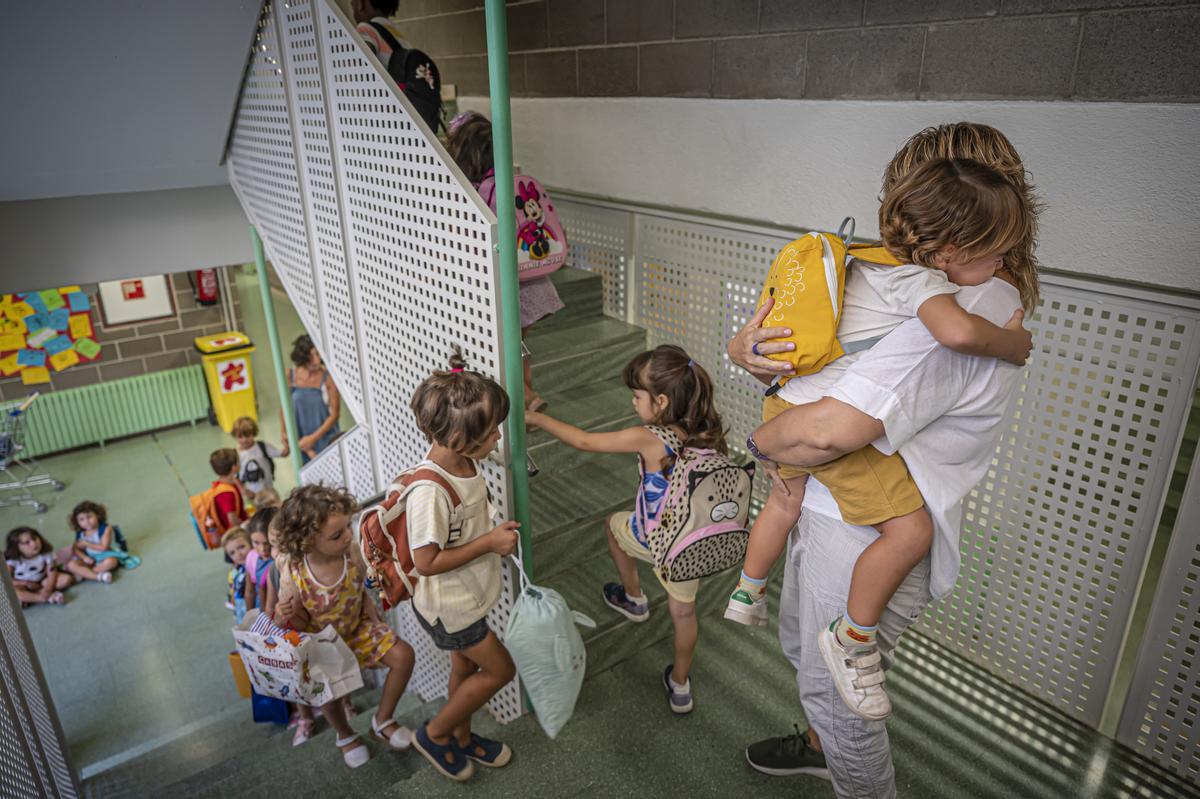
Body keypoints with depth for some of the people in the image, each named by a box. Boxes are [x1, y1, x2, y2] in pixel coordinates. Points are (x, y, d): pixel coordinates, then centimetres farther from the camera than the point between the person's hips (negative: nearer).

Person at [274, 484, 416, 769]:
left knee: (403, 655, -12)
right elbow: (301, 624, -16)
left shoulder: (351, 551, -24)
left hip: (358, 629, 3)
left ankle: (382, 721, 14)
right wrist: (286, 617, -37)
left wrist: (376, 624, -6)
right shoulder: (293, 576, -31)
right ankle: (346, 736, 19)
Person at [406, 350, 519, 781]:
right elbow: (426, 562, -28)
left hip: (465, 596, 8)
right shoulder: (429, 490, -36)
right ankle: (435, 734, 30)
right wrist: (488, 543, -25)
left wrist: (495, 535, -3)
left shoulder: (464, 461, -10)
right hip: (448, 606, -8)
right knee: (499, 669, 9)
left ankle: (461, 736, 51)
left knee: (466, 664, 26)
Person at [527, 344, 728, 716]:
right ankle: (680, 686, 40)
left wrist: (538, 418, -7)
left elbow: (584, 441, -18)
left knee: (614, 524, 30)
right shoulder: (709, 433, -12)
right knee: (683, 611, 23)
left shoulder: (648, 439, -27)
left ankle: (633, 598, 47)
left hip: (652, 539, -4)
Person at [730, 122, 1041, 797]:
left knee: (838, 695, 13)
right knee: (802, 647, 30)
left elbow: (832, 428, -38)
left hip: (870, 544, -10)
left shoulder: (972, 307, -28)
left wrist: (763, 439, -16)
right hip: (827, 510, 10)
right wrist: (749, 350, -18)